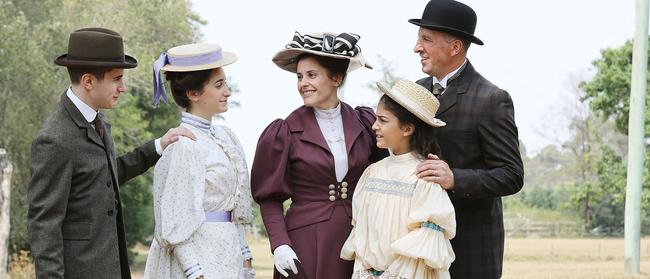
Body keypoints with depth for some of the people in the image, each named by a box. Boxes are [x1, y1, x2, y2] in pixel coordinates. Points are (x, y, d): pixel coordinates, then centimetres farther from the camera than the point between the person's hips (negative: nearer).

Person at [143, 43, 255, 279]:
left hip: (227, 257, 8)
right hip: (198, 260, -8)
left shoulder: (224, 137, 10)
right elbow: (176, 222, -14)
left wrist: (244, 255, 13)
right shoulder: (183, 145, -14)